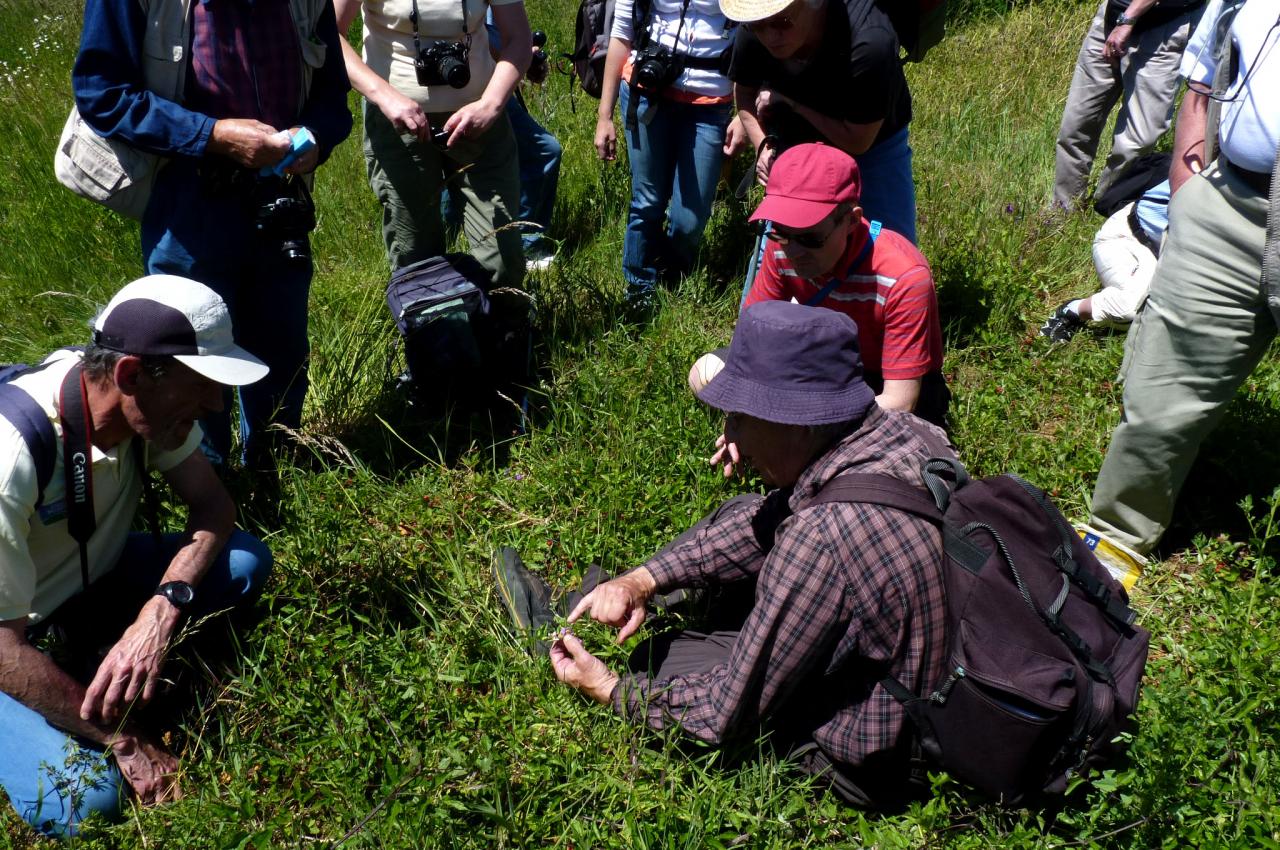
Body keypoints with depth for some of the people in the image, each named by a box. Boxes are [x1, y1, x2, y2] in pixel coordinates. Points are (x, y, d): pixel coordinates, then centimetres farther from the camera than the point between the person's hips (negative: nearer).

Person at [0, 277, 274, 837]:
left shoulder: (152, 406, -18)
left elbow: (212, 505, -8)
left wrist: (162, 610, -27)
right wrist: (123, 740, -22)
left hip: (93, 576, 6)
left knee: (245, 561, -15)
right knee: (84, 799, -27)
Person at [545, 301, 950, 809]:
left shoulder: (821, 539, -38)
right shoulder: (905, 430, -12)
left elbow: (730, 715, -24)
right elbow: (771, 520, 2)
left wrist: (612, 691, -8)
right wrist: (643, 579, -5)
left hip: (870, 771, -7)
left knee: (653, 658, 5)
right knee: (741, 518, 13)